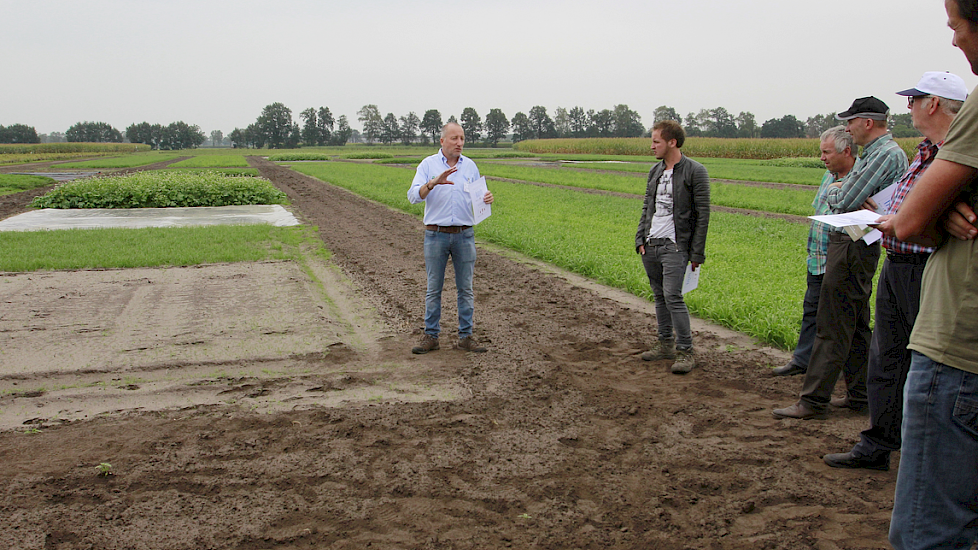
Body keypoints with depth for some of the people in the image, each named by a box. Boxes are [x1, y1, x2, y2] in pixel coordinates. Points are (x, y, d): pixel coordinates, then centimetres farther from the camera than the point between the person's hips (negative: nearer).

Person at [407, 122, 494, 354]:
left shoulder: (470, 166, 11)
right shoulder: (428, 164, 2)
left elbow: (477, 197, 15)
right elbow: (414, 196, -10)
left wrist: (487, 198, -9)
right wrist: (433, 183, -27)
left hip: (464, 235, 2)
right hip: (436, 235, -2)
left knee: (465, 288, 4)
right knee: (433, 289, 3)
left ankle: (466, 336, 12)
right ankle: (431, 336, 12)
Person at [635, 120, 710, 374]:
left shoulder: (695, 172, -8)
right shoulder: (655, 171, 12)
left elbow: (703, 215, -8)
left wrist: (697, 253, -10)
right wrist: (640, 239, 7)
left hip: (675, 246, -7)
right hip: (650, 246, 7)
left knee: (672, 296, -13)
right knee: (660, 296, 11)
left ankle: (685, 351, -5)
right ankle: (666, 344, 21)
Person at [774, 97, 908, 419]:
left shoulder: (888, 154, -15)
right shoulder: (871, 154, 18)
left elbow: (845, 202, -20)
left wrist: (833, 192, 0)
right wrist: (841, 192, -3)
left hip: (852, 247, -11)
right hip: (852, 244, 11)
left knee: (832, 326, -7)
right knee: (855, 326, 15)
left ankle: (813, 402, -3)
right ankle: (860, 395, 23)